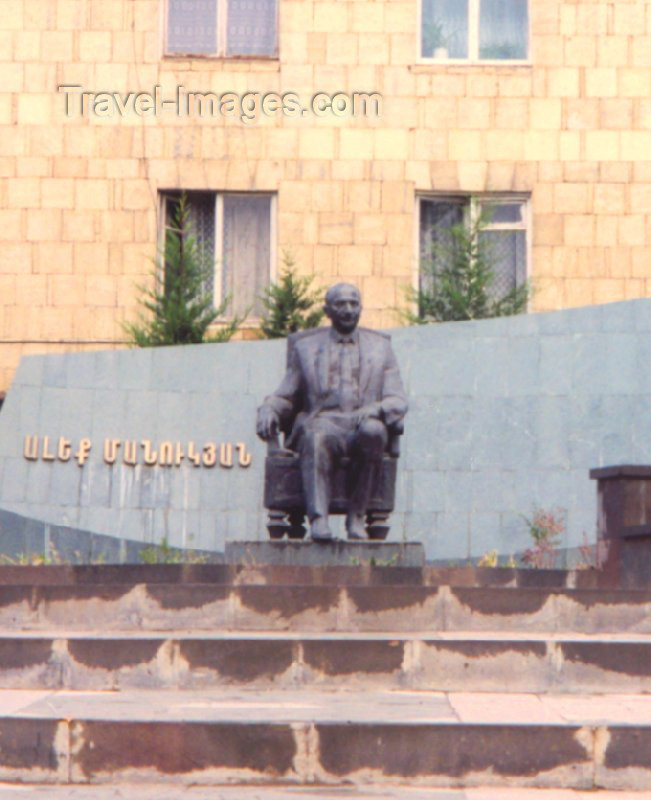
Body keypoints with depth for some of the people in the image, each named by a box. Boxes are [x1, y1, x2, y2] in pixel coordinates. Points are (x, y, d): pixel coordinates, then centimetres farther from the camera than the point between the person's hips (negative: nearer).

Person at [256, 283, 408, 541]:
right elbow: (284, 397, 21)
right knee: (317, 436, -38)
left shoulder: (380, 348, 21)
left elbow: (398, 402, 12)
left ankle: (356, 517, -31)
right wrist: (268, 411, -4)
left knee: (373, 430, -37)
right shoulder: (306, 346, 22)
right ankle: (318, 519, -49)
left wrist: (374, 410, -12)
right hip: (321, 423, 0)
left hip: (362, 426, 0)